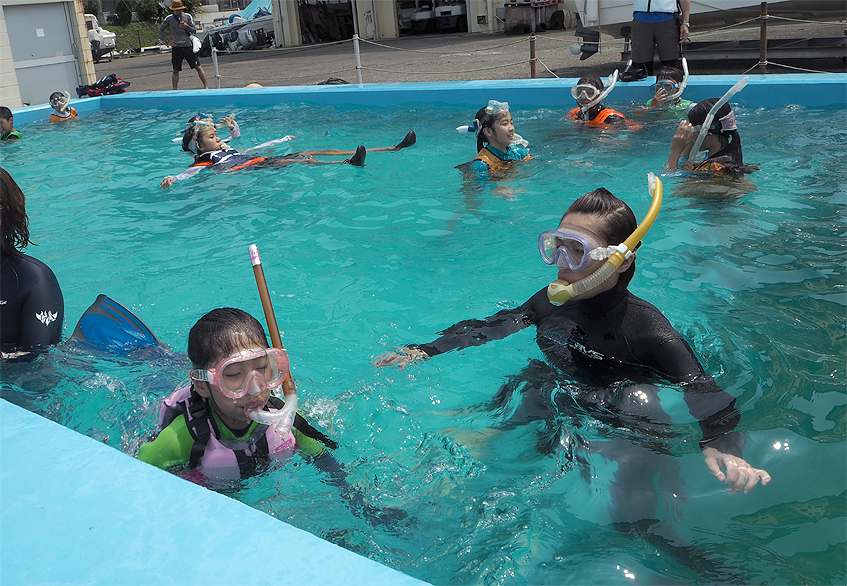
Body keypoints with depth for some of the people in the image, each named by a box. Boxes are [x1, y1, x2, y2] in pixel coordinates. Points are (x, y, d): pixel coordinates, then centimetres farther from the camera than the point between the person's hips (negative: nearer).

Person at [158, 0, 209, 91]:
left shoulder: (187, 17, 4)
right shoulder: (169, 19, 4)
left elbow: (194, 30, 5)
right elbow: (160, 30, 15)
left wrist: (187, 26, -15)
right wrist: (167, 41, 3)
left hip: (188, 46, 0)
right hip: (176, 47, 0)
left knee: (198, 67, -4)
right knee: (176, 71, 5)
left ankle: (206, 87, 0)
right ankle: (174, 90, 13)